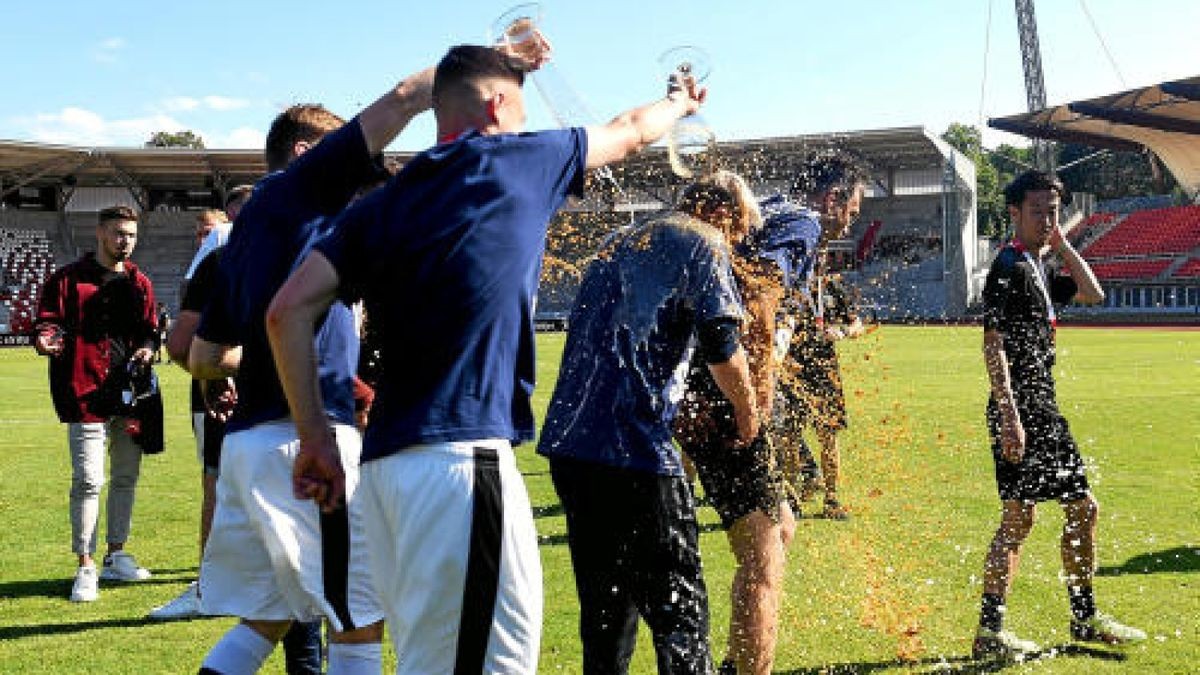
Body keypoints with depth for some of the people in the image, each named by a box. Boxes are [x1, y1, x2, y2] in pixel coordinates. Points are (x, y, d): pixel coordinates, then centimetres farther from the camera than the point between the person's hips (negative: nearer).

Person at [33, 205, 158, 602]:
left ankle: (116, 556, 27)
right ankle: (86, 567, -1)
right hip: (86, 391, -6)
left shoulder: (140, 284, 15)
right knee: (89, 480, -10)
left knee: (127, 476, 13)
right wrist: (46, 339, -25)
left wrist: (147, 347, -2)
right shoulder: (68, 279, 1)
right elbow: (48, 320, -2)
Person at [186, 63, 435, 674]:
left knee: (263, 619, 16)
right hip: (305, 437, -9)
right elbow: (404, 97, -8)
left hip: (246, 439, 9)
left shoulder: (244, 236, 22)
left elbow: (203, 358, 26)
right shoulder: (298, 184, -1)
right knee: (359, 624, 0)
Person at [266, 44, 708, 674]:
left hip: (385, 460, 7)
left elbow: (288, 310, 6)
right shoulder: (518, 161, 5)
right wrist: (680, 102, 44)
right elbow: (631, 132, 24)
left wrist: (315, 436, 10)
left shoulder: (381, 203, 15)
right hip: (462, 457, -7)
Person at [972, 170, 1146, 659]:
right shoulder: (1009, 268, -11)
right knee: (1019, 515, -10)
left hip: (1044, 408, 10)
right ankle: (989, 632, -5)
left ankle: (1085, 618, 27)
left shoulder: (1038, 269, 18)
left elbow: (1093, 294, 22)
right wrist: (1008, 415, -24)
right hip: (1020, 408, -10)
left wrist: (1062, 245, 13)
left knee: (1083, 508, 15)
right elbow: (993, 344, -19)